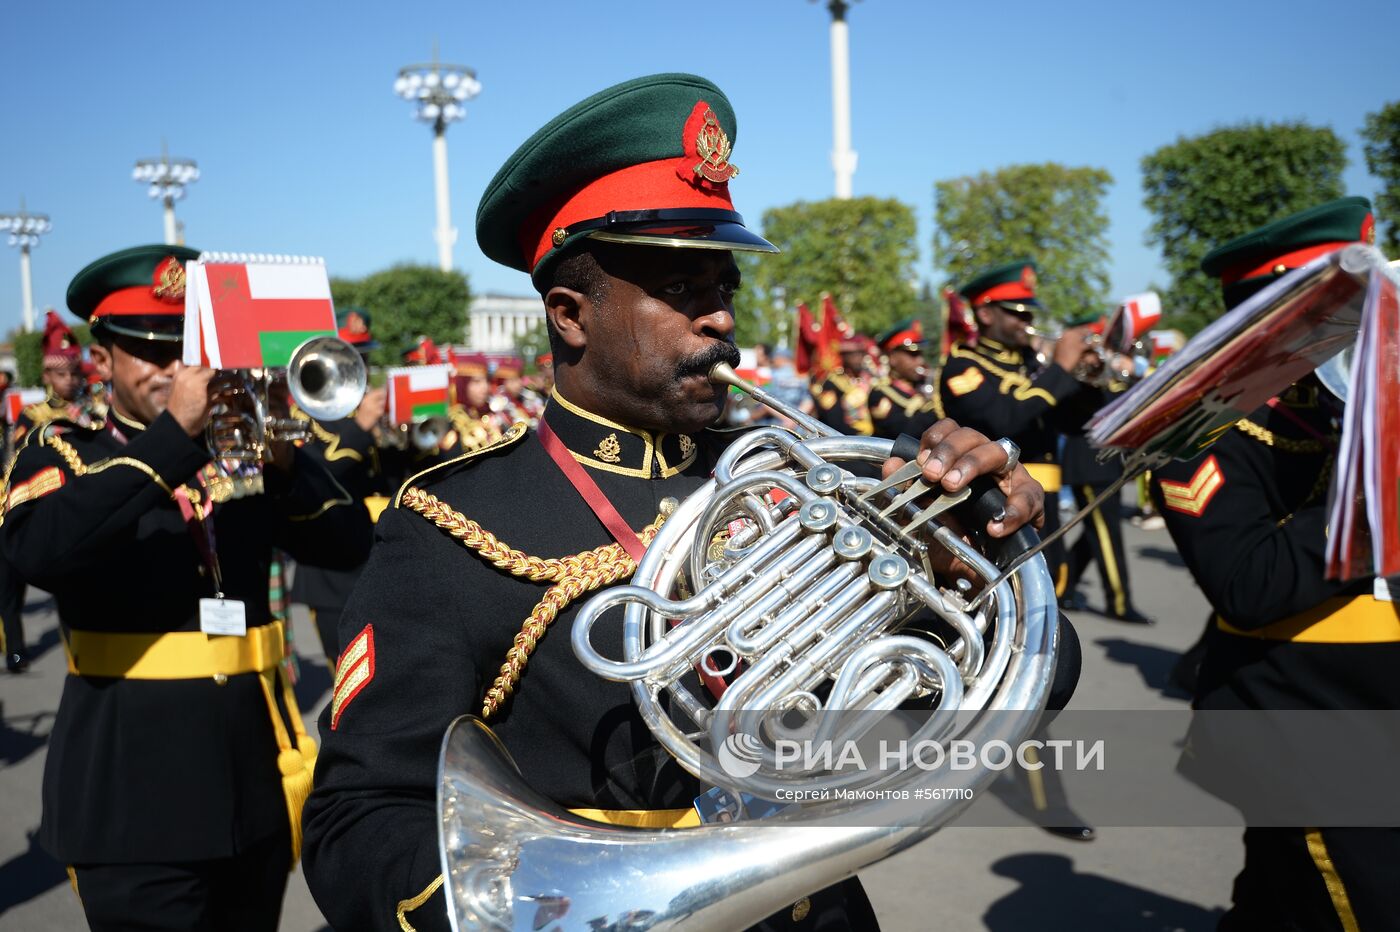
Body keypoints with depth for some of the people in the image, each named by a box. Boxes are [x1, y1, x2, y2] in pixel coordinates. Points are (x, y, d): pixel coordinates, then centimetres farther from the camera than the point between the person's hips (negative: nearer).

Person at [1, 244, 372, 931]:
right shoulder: (63, 452, -1)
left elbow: (347, 544, 1)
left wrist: (281, 455, -15)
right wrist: (173, 434, -24)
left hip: (258, 780, 5)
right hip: (135, 793, -4)